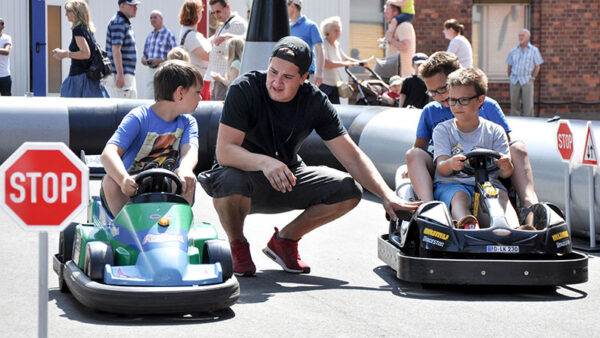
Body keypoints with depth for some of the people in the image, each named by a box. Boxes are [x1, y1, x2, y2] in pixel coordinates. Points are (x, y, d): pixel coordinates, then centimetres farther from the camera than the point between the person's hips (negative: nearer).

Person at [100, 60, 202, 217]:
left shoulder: (187, 122, 4)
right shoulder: (139, 117, -12)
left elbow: (190, 151, -18)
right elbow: (109, 153, -26)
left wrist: (185, 169, -45)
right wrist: (124, 179, -49)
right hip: (129, 192, -3)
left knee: (188, 179, -26)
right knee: (110, 181, -33)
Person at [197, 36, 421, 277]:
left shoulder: (315, 102, -10)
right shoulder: (244, 90, -21)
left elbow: (351, 156, -9)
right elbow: (224, 151, -30)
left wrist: (387, 195, -22)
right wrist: (265, 162, -49)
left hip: (288, 180, 4)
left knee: (348, 191, -15)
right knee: (231, 181, -39)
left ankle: (285, 239, 6)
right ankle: (237, 245, -6)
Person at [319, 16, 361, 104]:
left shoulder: (337, 45, 13)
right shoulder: (323, 45, -14)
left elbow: (344, 58, 28)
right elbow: (326, 64, -25)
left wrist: (359, 62, 15)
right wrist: (344, 64, -25)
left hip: (335, 85, 8)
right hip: (324, 85, -8)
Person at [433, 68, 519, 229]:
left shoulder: (495, 131, 11)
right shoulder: (442, 130, 10)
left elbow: (504, 173, 3)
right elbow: (441, 169, -4)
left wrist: (506, 166, -24)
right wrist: (450, 164, -30)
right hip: (450, 184, -1)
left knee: (501, 195, -31)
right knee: (459, 196, -35)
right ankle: (468, 226, -66)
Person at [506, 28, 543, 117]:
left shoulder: (534, 50, 4)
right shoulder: (513, 51, 11)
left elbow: (537, 66, 4)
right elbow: (509, 66, 16)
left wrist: (532, 79, -2)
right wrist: (511, 78, 7)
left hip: (527, 81, -3)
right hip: (514, 81, 3)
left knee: (528, 105, -5)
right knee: (514, 105, 3)